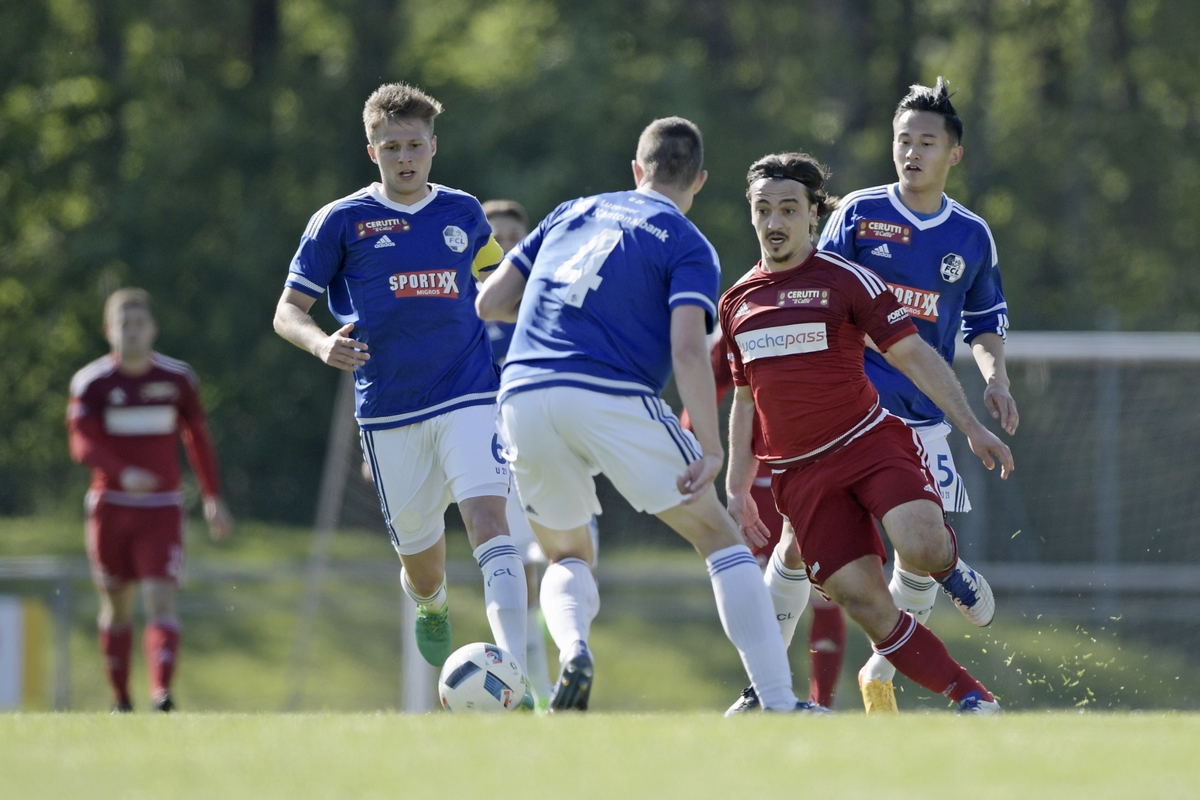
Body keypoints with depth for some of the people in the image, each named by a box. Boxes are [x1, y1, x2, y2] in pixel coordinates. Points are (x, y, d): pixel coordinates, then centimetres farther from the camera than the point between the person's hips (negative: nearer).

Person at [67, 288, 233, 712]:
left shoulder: (178, 378, 4)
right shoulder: (91, 382, -3)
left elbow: (197, 438, 15)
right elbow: (82, 444, -14)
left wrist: (213, 498, 15)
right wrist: (123, 473, -32)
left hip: (161, 508, 0)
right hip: (111, 506, 0)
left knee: (161, 601, -15)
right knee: (117, 605, 8)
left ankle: (161, 690, -28)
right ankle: (120, 700, 20)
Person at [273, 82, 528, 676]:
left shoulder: (463, 213, 7)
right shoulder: (342, 221, 0)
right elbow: (287, 312, 1)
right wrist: (321, 343, -21)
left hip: (468, 397, 0)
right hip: (388, 411, 0)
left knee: (487, 517, -22)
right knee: (420, 554, 9)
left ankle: (514, 666, -32)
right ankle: (432, 606, 47)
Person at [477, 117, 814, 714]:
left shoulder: (572, 214, 22)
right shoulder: (688, 246, 8)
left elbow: (488, 302, 21)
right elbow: (687, 350, -9)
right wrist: (711, 449, -12)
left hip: (522, 396, 4)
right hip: (612, 397, -4)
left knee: (567, 558, 23)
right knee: (717, 536, 9)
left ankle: (571, 650, -11)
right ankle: (778, 701, -2)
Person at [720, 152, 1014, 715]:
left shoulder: (845, 280, -3)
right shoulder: (737, 302, 11)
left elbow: (914, 355, -3)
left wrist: (971, 427, -9)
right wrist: (738, 489, 16)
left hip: (869, 442, -3)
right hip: (799, 473, 3)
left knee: (920, 546, -30)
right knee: (863, 600, -12)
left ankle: (949, 567, 8)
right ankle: (970, 697, -2)